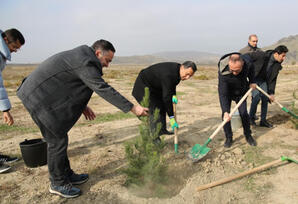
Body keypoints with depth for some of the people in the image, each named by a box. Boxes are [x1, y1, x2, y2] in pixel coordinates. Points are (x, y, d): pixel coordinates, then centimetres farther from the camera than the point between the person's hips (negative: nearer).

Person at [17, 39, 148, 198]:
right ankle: (58, 183, 15)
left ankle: (67, 175, 29)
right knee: (57, 140, -2)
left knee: (59, 137, 15)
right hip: (39, 98, -11)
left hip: (42, 95, 11)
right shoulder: (85, 63, -21)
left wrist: (82, 105, 12)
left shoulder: (80, 56, 11)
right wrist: (132, 108, -25)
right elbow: (104, 90, -27)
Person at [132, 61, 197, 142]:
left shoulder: (177, 70, -11)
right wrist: (172, 118, -32)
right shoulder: (168, 74, -37)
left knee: (162, 105, 16)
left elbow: (172, 84, 8)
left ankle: (162, 129, 29)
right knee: (153, 110, -15)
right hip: (144, 86, -10)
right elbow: (166, 98, -36)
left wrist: (173, 95, -11)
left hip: (155, 86, 10)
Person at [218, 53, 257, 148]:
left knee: (244, 113, 0)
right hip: (226, 92, -2)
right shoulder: (223, 73, -39)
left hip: (241, 92, 3)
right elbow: (223, 94, -37)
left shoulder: (248, 63, -28)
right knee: (225, 114, -9)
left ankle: (248, 136, 20)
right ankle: (228, 138, 8)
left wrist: (252, 81, 0)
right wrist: (225, 111, -42)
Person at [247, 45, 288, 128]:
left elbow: (273, 80, 1)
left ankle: (263, 120, 11)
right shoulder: (262, 55, -25)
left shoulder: (277, 65, -5)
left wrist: (271, 93, -4)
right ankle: (251, 118, 3)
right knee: (256, 98, -17)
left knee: (265, 99, -2)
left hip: (263, 81, 6)